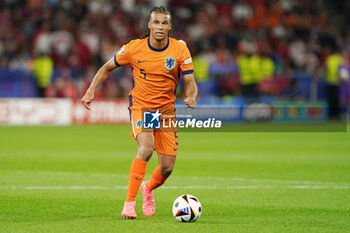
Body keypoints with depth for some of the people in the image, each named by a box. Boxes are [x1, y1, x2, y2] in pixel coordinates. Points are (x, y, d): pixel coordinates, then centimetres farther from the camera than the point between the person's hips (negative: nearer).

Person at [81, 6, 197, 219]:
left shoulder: (180, 49, -8)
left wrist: (191, 97, -31)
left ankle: (148, 188, 35)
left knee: (167, 167, -1)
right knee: (146, 148, -30)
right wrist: (91, 91, -6)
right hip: (140, 106, -2)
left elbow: (190, 82, -9)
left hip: (166, 109, 2)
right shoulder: (134, 48, -9)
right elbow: (107, 68, 5)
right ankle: (129, 203, -22)